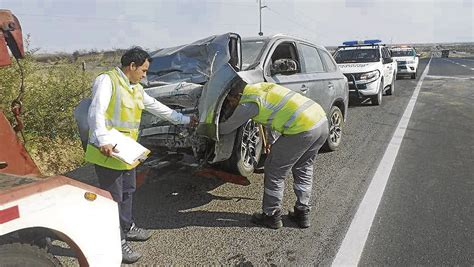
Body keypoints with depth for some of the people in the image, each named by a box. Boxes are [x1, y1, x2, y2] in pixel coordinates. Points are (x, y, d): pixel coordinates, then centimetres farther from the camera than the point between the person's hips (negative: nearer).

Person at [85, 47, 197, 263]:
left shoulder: (136, 89, 15)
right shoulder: (107, 81, -13)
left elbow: (157, 107, 24)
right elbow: (96, 112, -24)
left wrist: (184, 119, 29)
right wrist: (103, 140, -38)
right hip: (107, 151, -9)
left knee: (127, 192, 21)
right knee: (114, 197, -2)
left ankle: (127, 228, 39)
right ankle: (117, 243, 10)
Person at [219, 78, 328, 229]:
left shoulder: (248, 102, -4)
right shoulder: (262, 86, 21)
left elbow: (227, 128, 7)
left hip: (303, 129, -9)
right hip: (322, 120, 9)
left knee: (274, 172, 7)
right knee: (303, 169, 24)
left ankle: (271, 216, 19)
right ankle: (302, 214, 31)